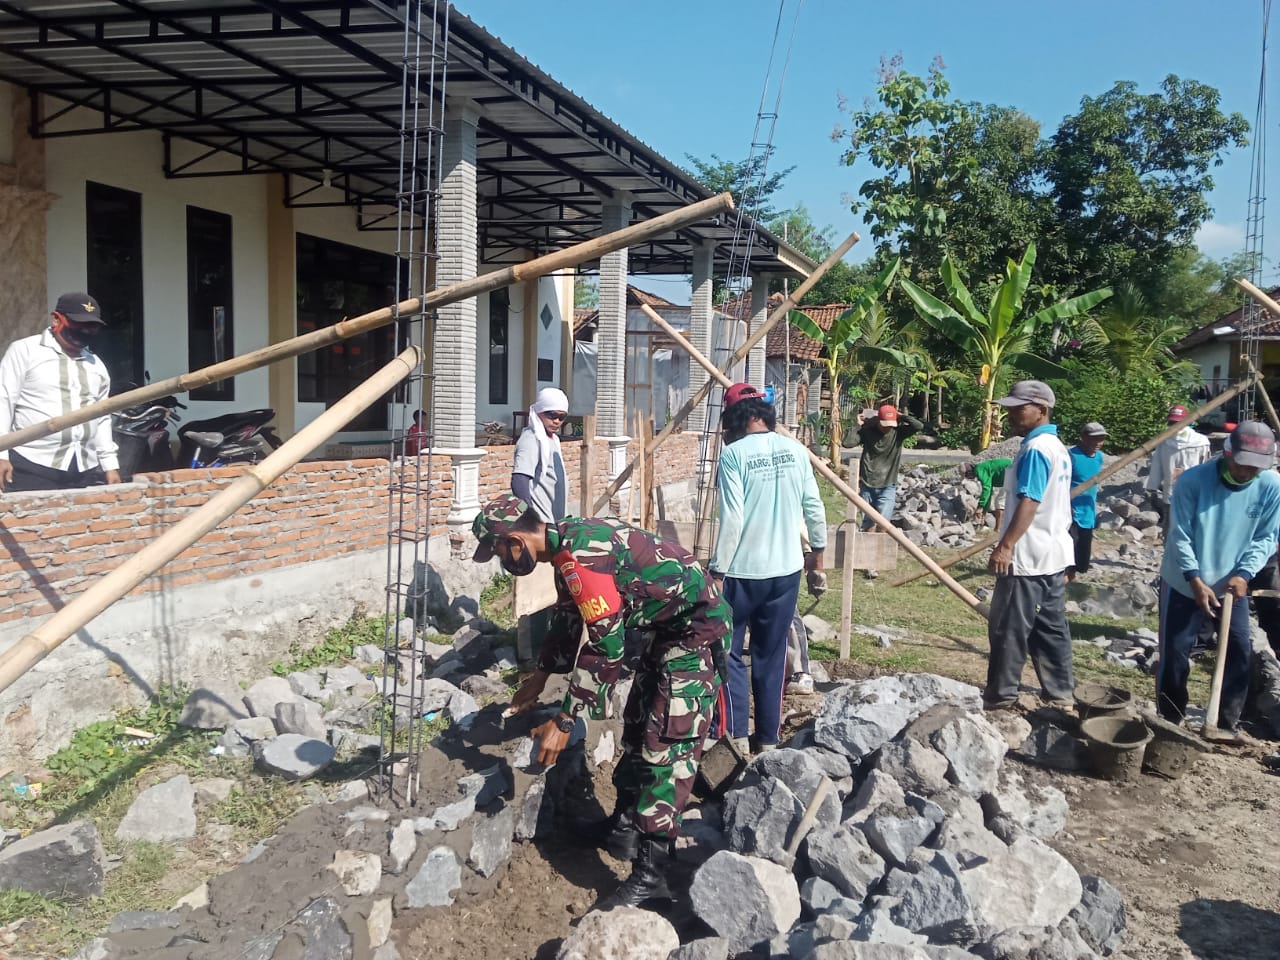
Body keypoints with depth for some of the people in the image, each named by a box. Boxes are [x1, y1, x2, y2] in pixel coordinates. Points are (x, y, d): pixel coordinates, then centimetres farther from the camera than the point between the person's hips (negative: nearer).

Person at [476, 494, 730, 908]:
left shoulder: (581, 555, -27)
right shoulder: (568, 544, 4)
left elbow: (605, 646, -28)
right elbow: (567, 617, 21)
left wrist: (563, 722, -21)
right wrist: (540, 676, 33)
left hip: (695, 629, -11)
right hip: (663, 629, 11)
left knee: (666, 746, -11)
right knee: (637, 729, 19)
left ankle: (651, 871, -7)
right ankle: (625, 826, 34)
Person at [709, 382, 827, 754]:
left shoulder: (734, 453, -12)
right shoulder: (795, 450, 2)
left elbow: (732, 520, -17)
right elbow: (815, 509, 6)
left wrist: (716, 571, -11)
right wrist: (817, 553, 20)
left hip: (743, 571, -5)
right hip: (786, 569, 5)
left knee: (728, 651, 10)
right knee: (772, 656, 14)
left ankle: (737, 736, 8)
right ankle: (769, 739, 22)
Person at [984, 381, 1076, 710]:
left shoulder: (1035, 448, -17)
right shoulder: (1056, 447, 14)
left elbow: (1029, 502, -24)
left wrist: (1006, 545, -25)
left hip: (1028, 556, -10)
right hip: (1053, 553, 10)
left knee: (1008, 629, -2)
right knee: (1050, 627, 14)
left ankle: (1000, 696, 5)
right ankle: (1060, 692, 20)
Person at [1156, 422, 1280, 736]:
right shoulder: (1192, 480, -20)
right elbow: (1180, 535, -17)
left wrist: (1244, 573, -17)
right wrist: (1195, 579, -25)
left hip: (1233, 585, 3)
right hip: (1184, 584, -3)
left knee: (1241, 652, 6)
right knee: (1174, 654, 2)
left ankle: (1228, 722, 23)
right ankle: (1170, 721, 17)